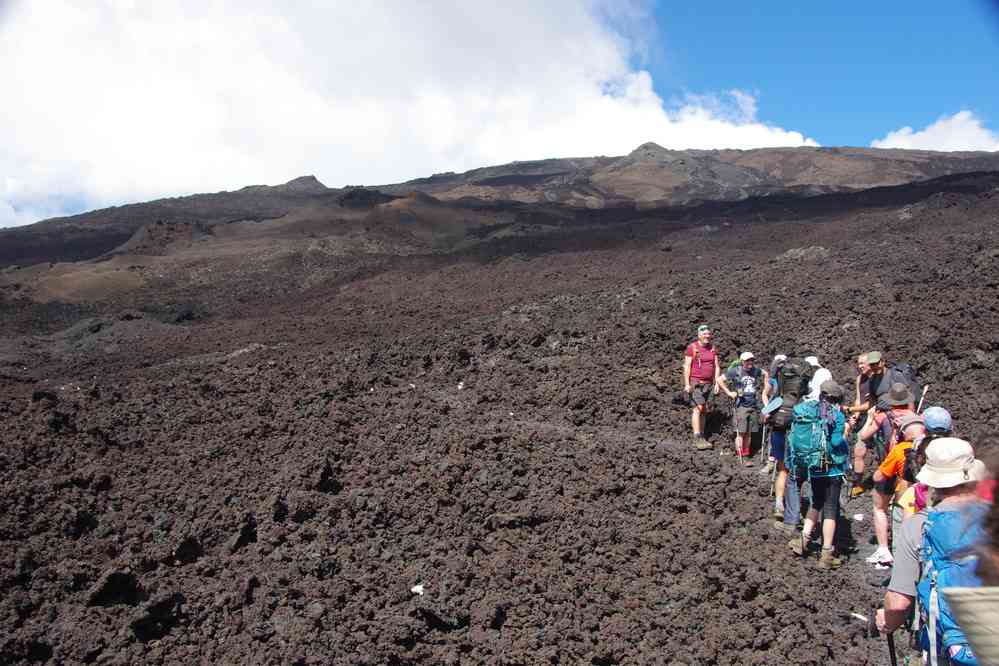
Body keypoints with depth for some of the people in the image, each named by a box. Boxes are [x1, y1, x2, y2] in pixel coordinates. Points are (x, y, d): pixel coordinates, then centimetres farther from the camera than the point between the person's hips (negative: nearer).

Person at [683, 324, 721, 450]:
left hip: (708, 383, 6)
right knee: (698, 408, -14)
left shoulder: (713, 348, 11)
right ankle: (697, 439, -17)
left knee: (704, 411, 7)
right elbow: (686, 366, -8)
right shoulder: (692, 347, -6)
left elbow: (717, 366, 12)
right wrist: (687, 384, -14)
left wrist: (717, 383, 4)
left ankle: (702, 438, 12)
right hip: (695, 383, -6)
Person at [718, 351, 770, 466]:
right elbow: (720, 380, -1)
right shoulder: (736, 371, -5)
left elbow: (766, 374, 27)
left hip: (754, 406, 4)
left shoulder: (756, 371, 5)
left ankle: (746, 456, 17)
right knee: (741, 432, -7)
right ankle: (740, 457, -2)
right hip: (741, 406, -4)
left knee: (749, 433, 9)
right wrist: (729, 392, -5)